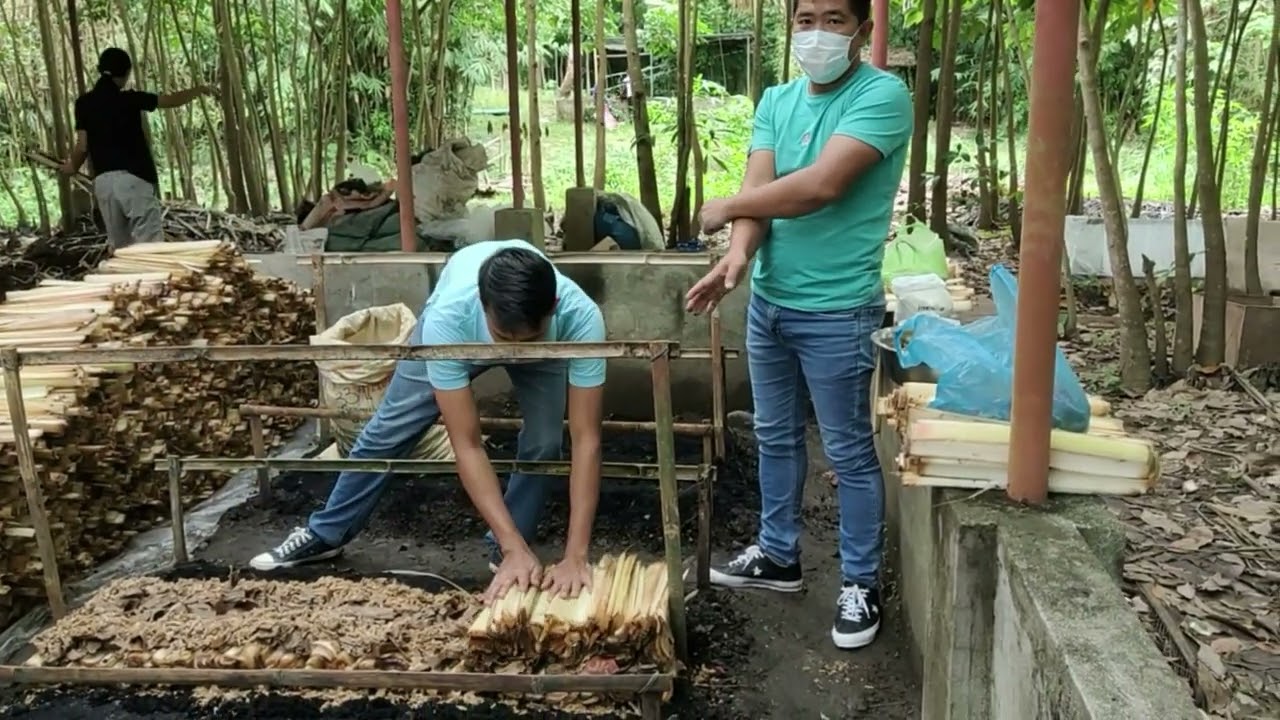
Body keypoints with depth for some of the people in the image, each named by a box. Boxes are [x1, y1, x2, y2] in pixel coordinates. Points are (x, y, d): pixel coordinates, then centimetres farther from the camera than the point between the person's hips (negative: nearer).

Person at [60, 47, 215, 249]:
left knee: (118, 246, 12)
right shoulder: (129, 99, -2)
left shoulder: (84, 103, 6)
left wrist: (73, 167, 24)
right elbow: (171, 100, 6)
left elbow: (82, 147, 3)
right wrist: (201, 89, 22)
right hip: (133, 177, -4)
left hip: (103, 181, 4)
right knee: (150, 243, -8)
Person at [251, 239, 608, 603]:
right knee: (388, 430, 5)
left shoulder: (580, 317, -45)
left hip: (548, 343, 1)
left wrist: (575, 556, -46)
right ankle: (325, 534, 26)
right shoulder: (447, 320, -46)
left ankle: (502, 549, 8)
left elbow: (586, 440, -41)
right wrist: (515, 548, -44)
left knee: (544, 440, -17)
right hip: (459, 322, 0)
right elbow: (467, 446, -40)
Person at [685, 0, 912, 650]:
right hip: (767, 301, 7)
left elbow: (821, 185, -26)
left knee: (849, 452, 5)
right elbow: (759, 190, -5)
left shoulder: (883, 95, -14)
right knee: (775, 437, 18)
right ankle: (778, 555, 36)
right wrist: (738, 253, -26)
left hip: (837, 312, -7)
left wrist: (725, 206, -13)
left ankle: (861, 583, 22)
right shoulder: (776, 101, 7)